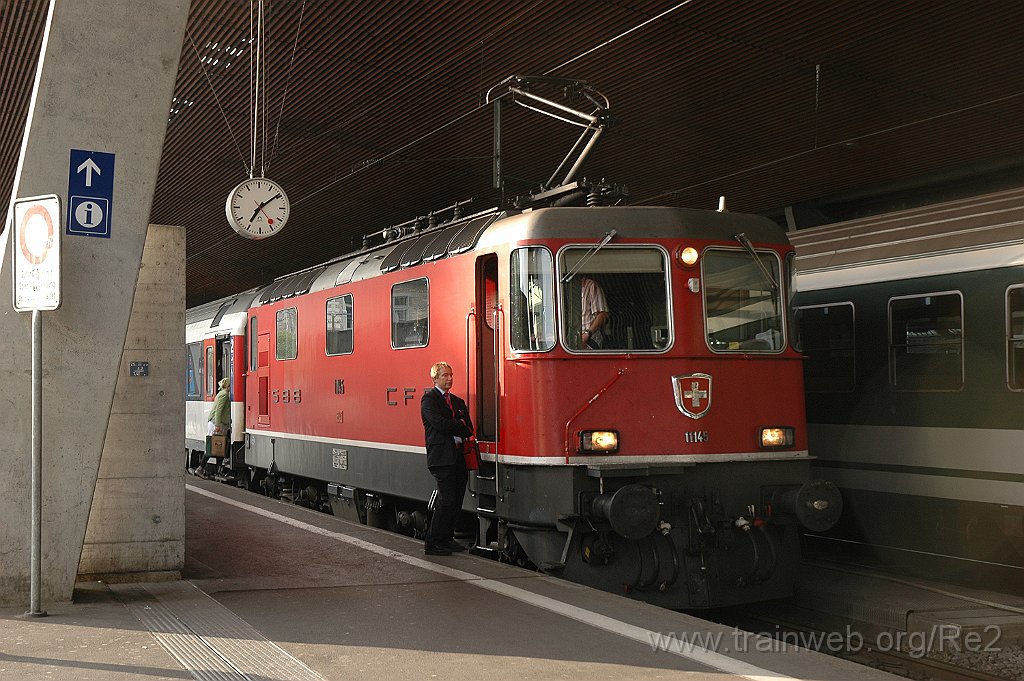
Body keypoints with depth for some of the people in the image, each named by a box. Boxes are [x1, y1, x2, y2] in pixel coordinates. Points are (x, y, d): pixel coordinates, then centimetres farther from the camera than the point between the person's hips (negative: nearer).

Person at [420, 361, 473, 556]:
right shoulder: (429, 399, -3)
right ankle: (432, 543, -4)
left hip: (459, 458, 8)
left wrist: (454, 428, -6)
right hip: (442, 458, -8)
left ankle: (446, 538, 18)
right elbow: (440, 424, -17)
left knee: (456, 501, 8)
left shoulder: (458, 401, 20)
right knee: (447, 500, -10)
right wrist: (460, 426, -3)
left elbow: (469, 429, 12)